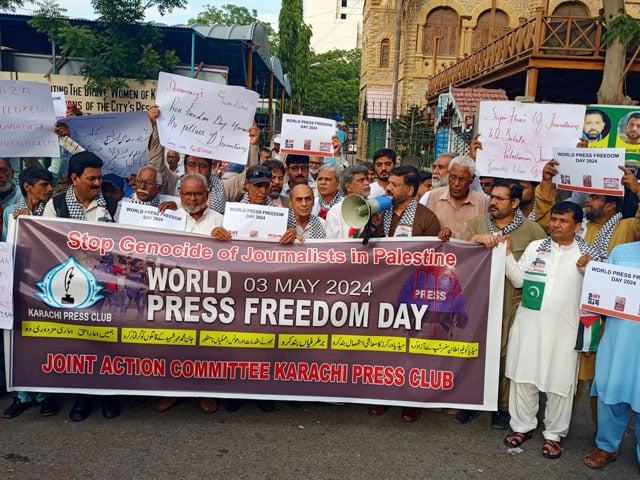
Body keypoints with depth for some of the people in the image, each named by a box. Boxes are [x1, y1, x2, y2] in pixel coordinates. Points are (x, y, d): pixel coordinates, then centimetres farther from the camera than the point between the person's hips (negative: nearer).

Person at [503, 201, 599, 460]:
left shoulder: (589, 254, 0)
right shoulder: (535, 247, 7)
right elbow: (518, 280, 7)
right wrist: (508, 253, -1)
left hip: (563, 328, -2)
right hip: (528, 323, 2)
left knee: (560, 382, 6)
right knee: (523, 375, 10)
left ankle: (553, 434, 24)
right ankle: (523, 426, 27)